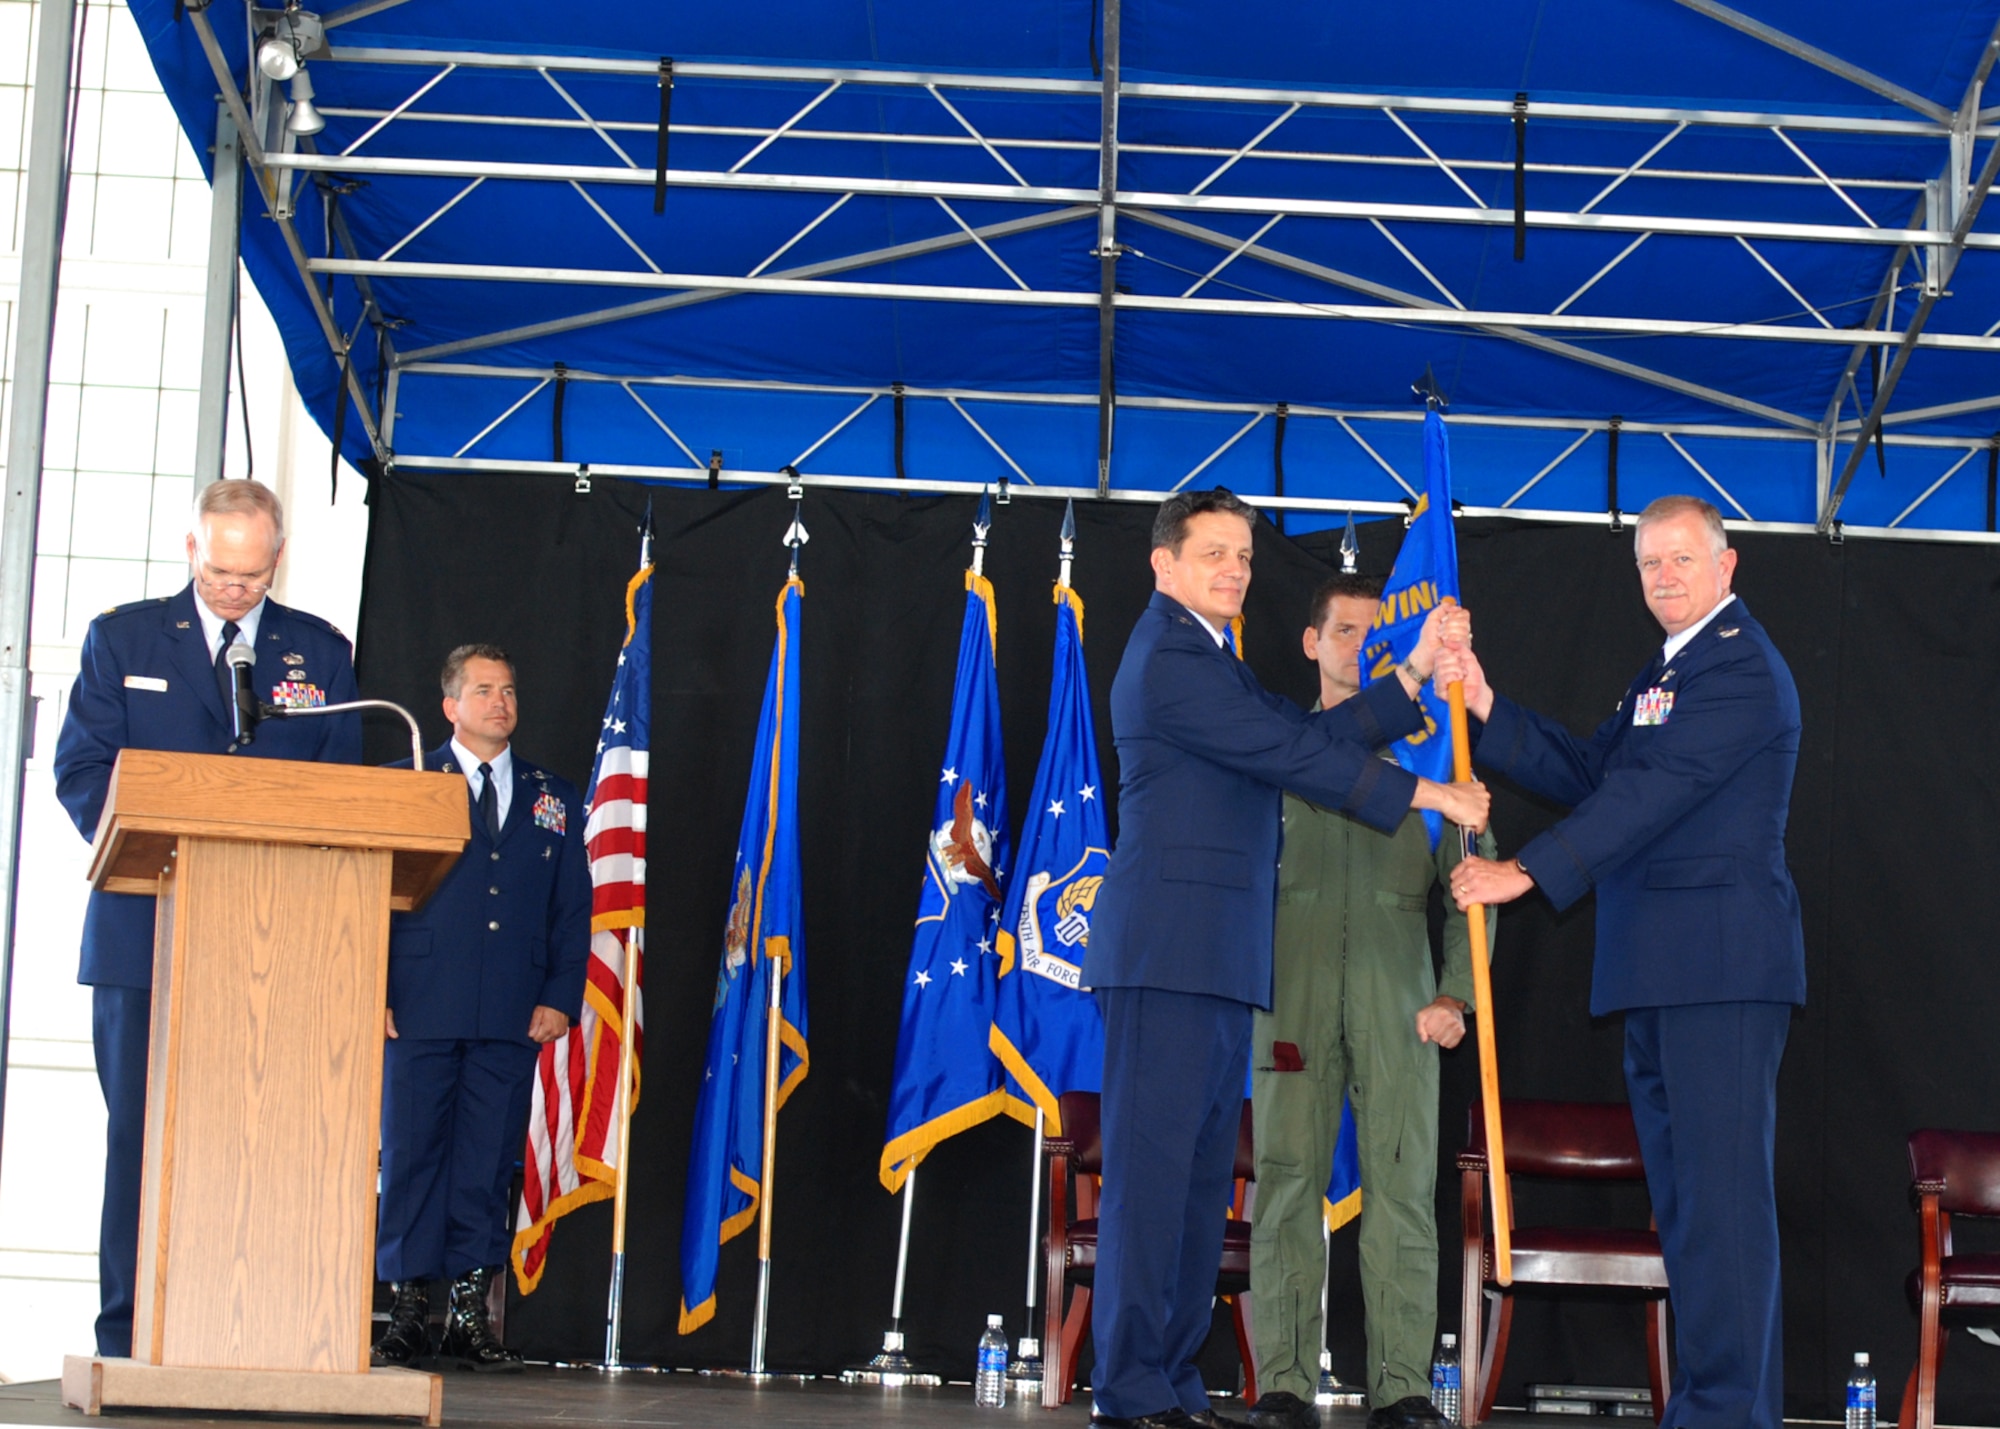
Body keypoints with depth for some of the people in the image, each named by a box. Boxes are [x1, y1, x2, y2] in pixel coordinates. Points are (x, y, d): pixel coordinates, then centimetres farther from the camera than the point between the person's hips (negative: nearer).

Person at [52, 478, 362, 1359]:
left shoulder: (319, 653, 12)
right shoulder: (122, 638, 10)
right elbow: (80, 769, 4)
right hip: (145, 929, 0)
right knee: (139, 1129, 1)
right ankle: (128, 1337, 5)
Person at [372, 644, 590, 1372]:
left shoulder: (554, 798, 15)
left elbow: (572, 908, 13)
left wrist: (561, 997, 1)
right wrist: (372, 991, -6)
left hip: (512, 1013, 2)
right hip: (420, 1010, -2)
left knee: (489, 1161, 1)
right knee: (409, 1152, -2)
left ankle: (470, 1312, 7)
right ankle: (408, 1308, 5)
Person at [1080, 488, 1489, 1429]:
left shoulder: (1208, 660, 24)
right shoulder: (1169, 660, -9)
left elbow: (1317, 737, 17)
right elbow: (1293, 754, -12)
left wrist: (1417, 671, 10)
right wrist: (1427, 794, -7)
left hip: (1216, 961, 10)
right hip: (1168, 952, -10)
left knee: (1200, 1179, 8)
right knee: (1152, 1167, -9)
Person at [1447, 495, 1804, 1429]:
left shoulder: (1738, 666, -10)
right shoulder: (1667, 671, 24)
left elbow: (1653, 791, -18)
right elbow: (1590, 775, 19)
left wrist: (1529, 871, -20)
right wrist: (1487, 708, 8)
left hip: (1720, 965, -11)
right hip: (1660, 974, 11)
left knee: (1720, 1188, -11)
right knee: (1684, 1196, 11)